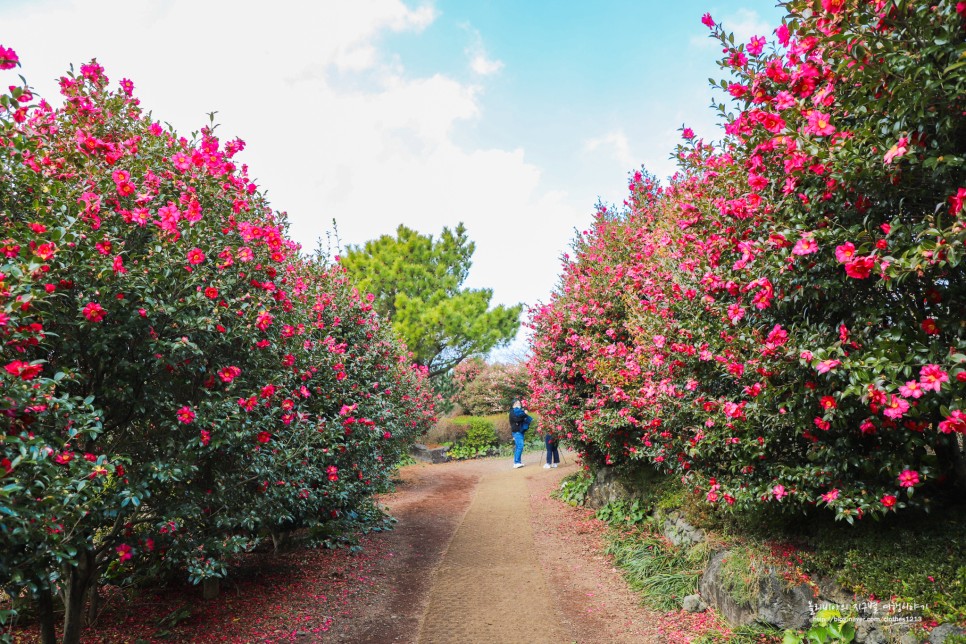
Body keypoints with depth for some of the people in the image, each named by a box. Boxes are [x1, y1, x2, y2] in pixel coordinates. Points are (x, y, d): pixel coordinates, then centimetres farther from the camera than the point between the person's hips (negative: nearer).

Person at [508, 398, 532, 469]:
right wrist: (524, 414, -17)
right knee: (520, 446, -15)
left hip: (520, 431, 9)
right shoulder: (512, 412, -6)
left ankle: (518, 462, 12)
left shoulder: (519, 410, 21)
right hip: (516, 431, -9)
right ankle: (516, 462, -14)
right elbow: (516, 419, -22)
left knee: (518, 447, 9)